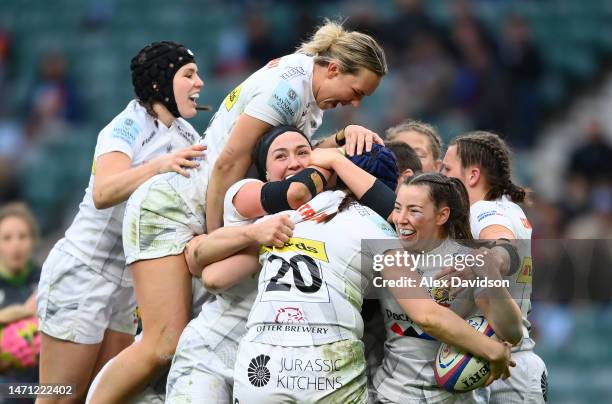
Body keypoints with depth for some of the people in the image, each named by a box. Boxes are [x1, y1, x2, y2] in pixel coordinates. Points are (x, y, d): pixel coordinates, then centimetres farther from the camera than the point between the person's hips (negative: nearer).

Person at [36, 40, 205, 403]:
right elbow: (103, 193, -32)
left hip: (126, 284, 8)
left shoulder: (186, 136, 8)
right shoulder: (130, 126, -15)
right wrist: (159, 165, -45)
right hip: (82, 273, -8)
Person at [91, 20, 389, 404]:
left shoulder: (311, 95, 13)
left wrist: (344, 136, -10)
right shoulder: (289, 84, -18)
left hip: (208, 215, 10)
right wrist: (215, 238, -15)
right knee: (165, 344, -19)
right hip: (169, 204, -10)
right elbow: (229, 162, -20)